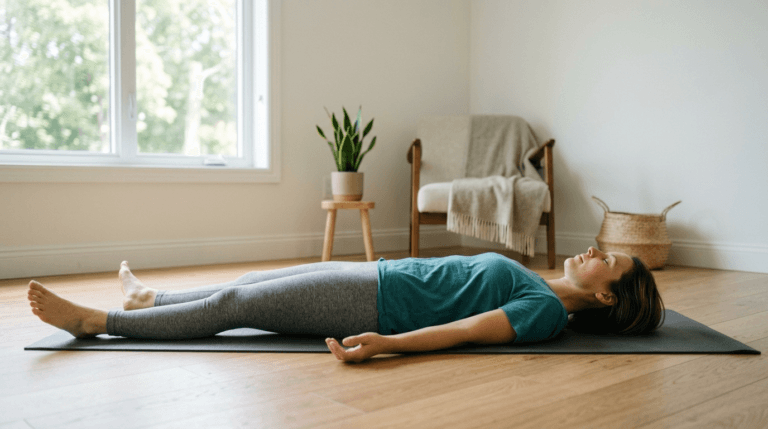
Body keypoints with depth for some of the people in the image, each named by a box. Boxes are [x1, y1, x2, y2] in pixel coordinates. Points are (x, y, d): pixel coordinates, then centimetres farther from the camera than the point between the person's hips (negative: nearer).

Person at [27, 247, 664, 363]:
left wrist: (386, 343, -34)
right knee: (247, 286, 14)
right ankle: (149, 299, 35)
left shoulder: (547, 311, -12)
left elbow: (464, 331, -25)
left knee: (234, 304, -5)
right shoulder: (540, 287, 14)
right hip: (378, 277, 8)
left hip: (376, 302, -8)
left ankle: (95, 321, 7)